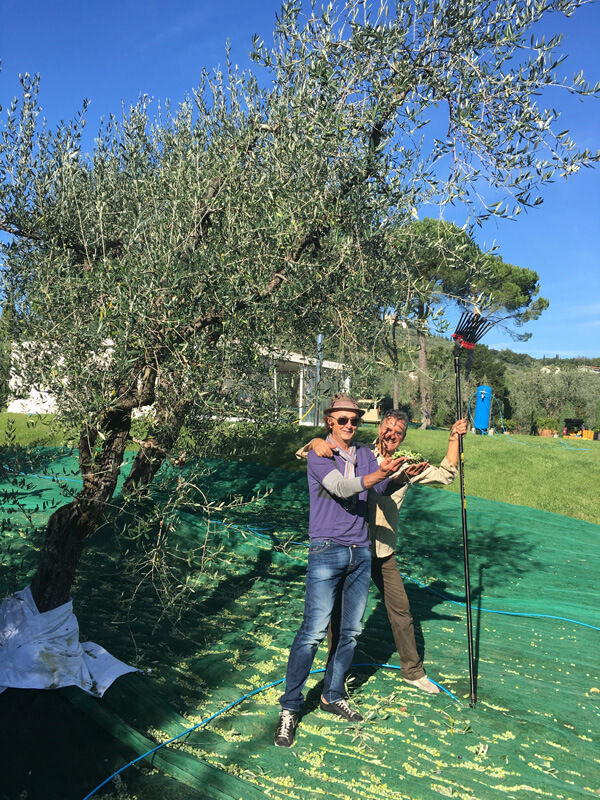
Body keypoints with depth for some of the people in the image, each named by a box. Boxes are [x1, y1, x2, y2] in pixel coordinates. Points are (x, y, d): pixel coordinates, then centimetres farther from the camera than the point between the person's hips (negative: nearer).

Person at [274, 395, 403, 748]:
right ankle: (290, 709, 7)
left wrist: (395, 473, -24)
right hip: (327, 551, -5)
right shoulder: (319, 455, -5)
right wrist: (378, 474, -33)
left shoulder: (366, 455, 11)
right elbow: (340, 487, -21)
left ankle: (333, 696, 31)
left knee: (351, 631, 13)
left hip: (361, 552, 6)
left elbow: (382, 487, -4)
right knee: (314, 631, -7)